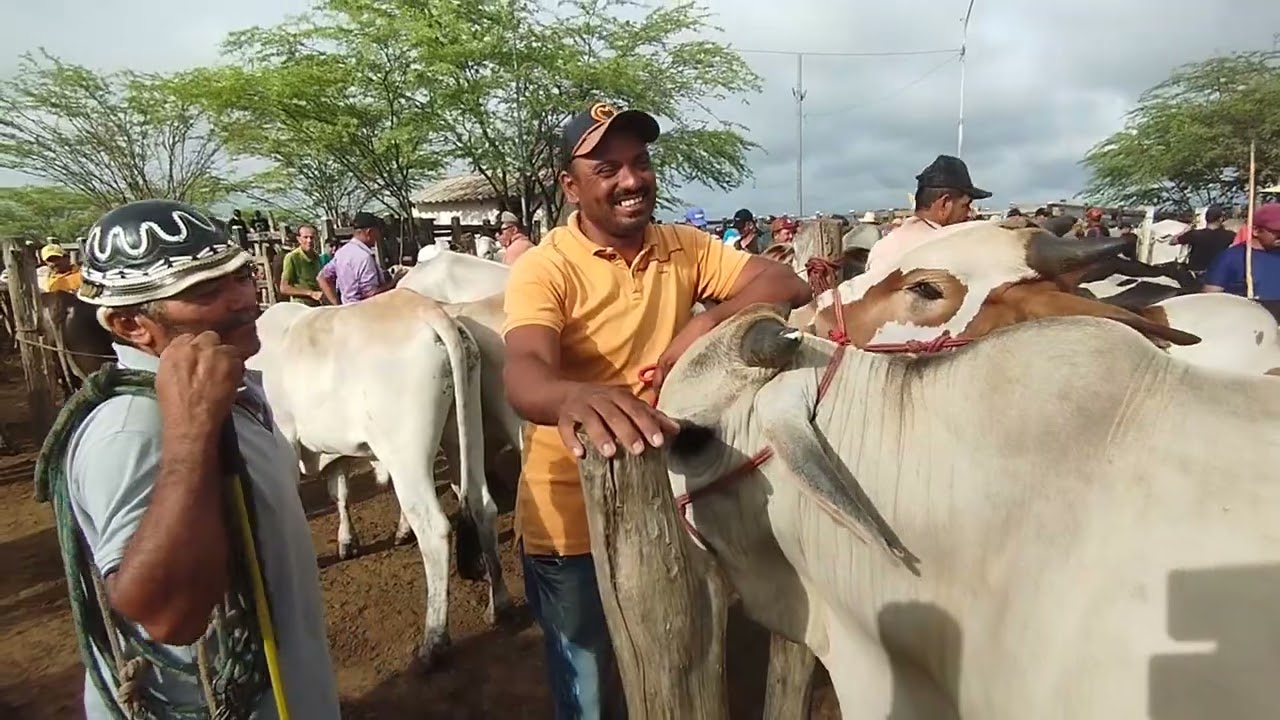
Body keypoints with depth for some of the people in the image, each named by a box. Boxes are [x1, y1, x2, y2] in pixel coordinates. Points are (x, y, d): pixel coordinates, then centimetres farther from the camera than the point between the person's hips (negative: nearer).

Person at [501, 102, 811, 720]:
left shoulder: (685, 248, 0)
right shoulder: (544, 268, -15)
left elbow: (788, 285, -8)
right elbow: (524, 373, -33)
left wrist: (708, 323, -26)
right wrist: (575, 398, -56)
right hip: (572, 521, -4)